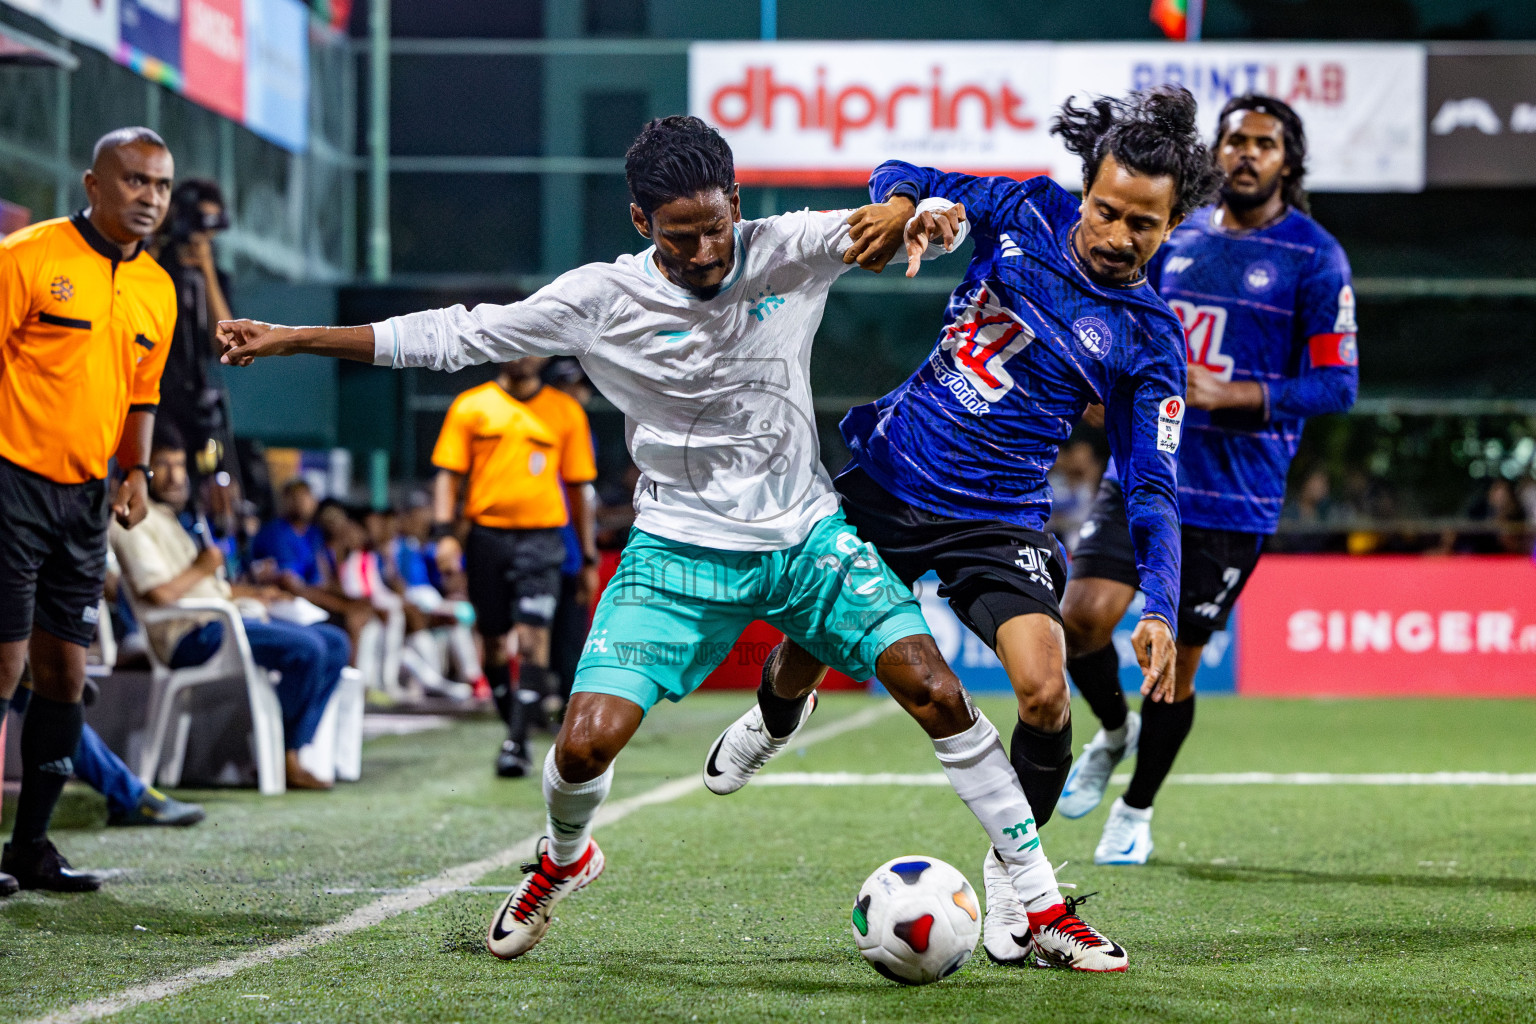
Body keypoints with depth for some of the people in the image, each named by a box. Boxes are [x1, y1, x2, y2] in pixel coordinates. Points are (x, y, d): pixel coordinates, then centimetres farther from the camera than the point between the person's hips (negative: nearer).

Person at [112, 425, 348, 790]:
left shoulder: (168, 519, 24)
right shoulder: (136, 520, -8)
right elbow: (159, 593, -21)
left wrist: (250, 592, 16)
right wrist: (202, 569, -6)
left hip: (224, 622, 11)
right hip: (191, 636, -11)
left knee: (334, 643, 2)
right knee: (306, 648, -26)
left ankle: (290, 758, -8)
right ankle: (281, 757, -14)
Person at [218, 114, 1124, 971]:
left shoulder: (788, 250, -8)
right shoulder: (602, 300, -10)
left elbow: (941, 213, -6)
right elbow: (452, 336, -4)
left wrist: (906, 214, -32)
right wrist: (296, 340, -5)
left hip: (808, 537, 1)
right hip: (680, 553, -1)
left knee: (936, 692, -15)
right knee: (588, 741, -14)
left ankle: (1043, 902, -3)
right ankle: (564, 861, 24)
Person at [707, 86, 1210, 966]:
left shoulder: (1149, 338, -9)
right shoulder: (1029, 210, -3)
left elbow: (1152, 489, -9)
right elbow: (899, 178, 6)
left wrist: (1161, 610, -23)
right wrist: (907, 205, -19)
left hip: (996, 523, -2)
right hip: (885, 479, 2)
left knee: (1045, 689, -23)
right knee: (809, 646, 16)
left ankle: (1012, 870, 2)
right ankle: (772, 715, 57)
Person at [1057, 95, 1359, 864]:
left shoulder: (1314, 259, -5)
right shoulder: (1177, 238, 10)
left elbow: (1336, 385, -9)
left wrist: (1229, 394, -20)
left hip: (1233, 495, -3)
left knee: (1177, 660, 3)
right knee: (1082, 616, -14)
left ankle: (1135, 813, 24)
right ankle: (1112, 731, 19)